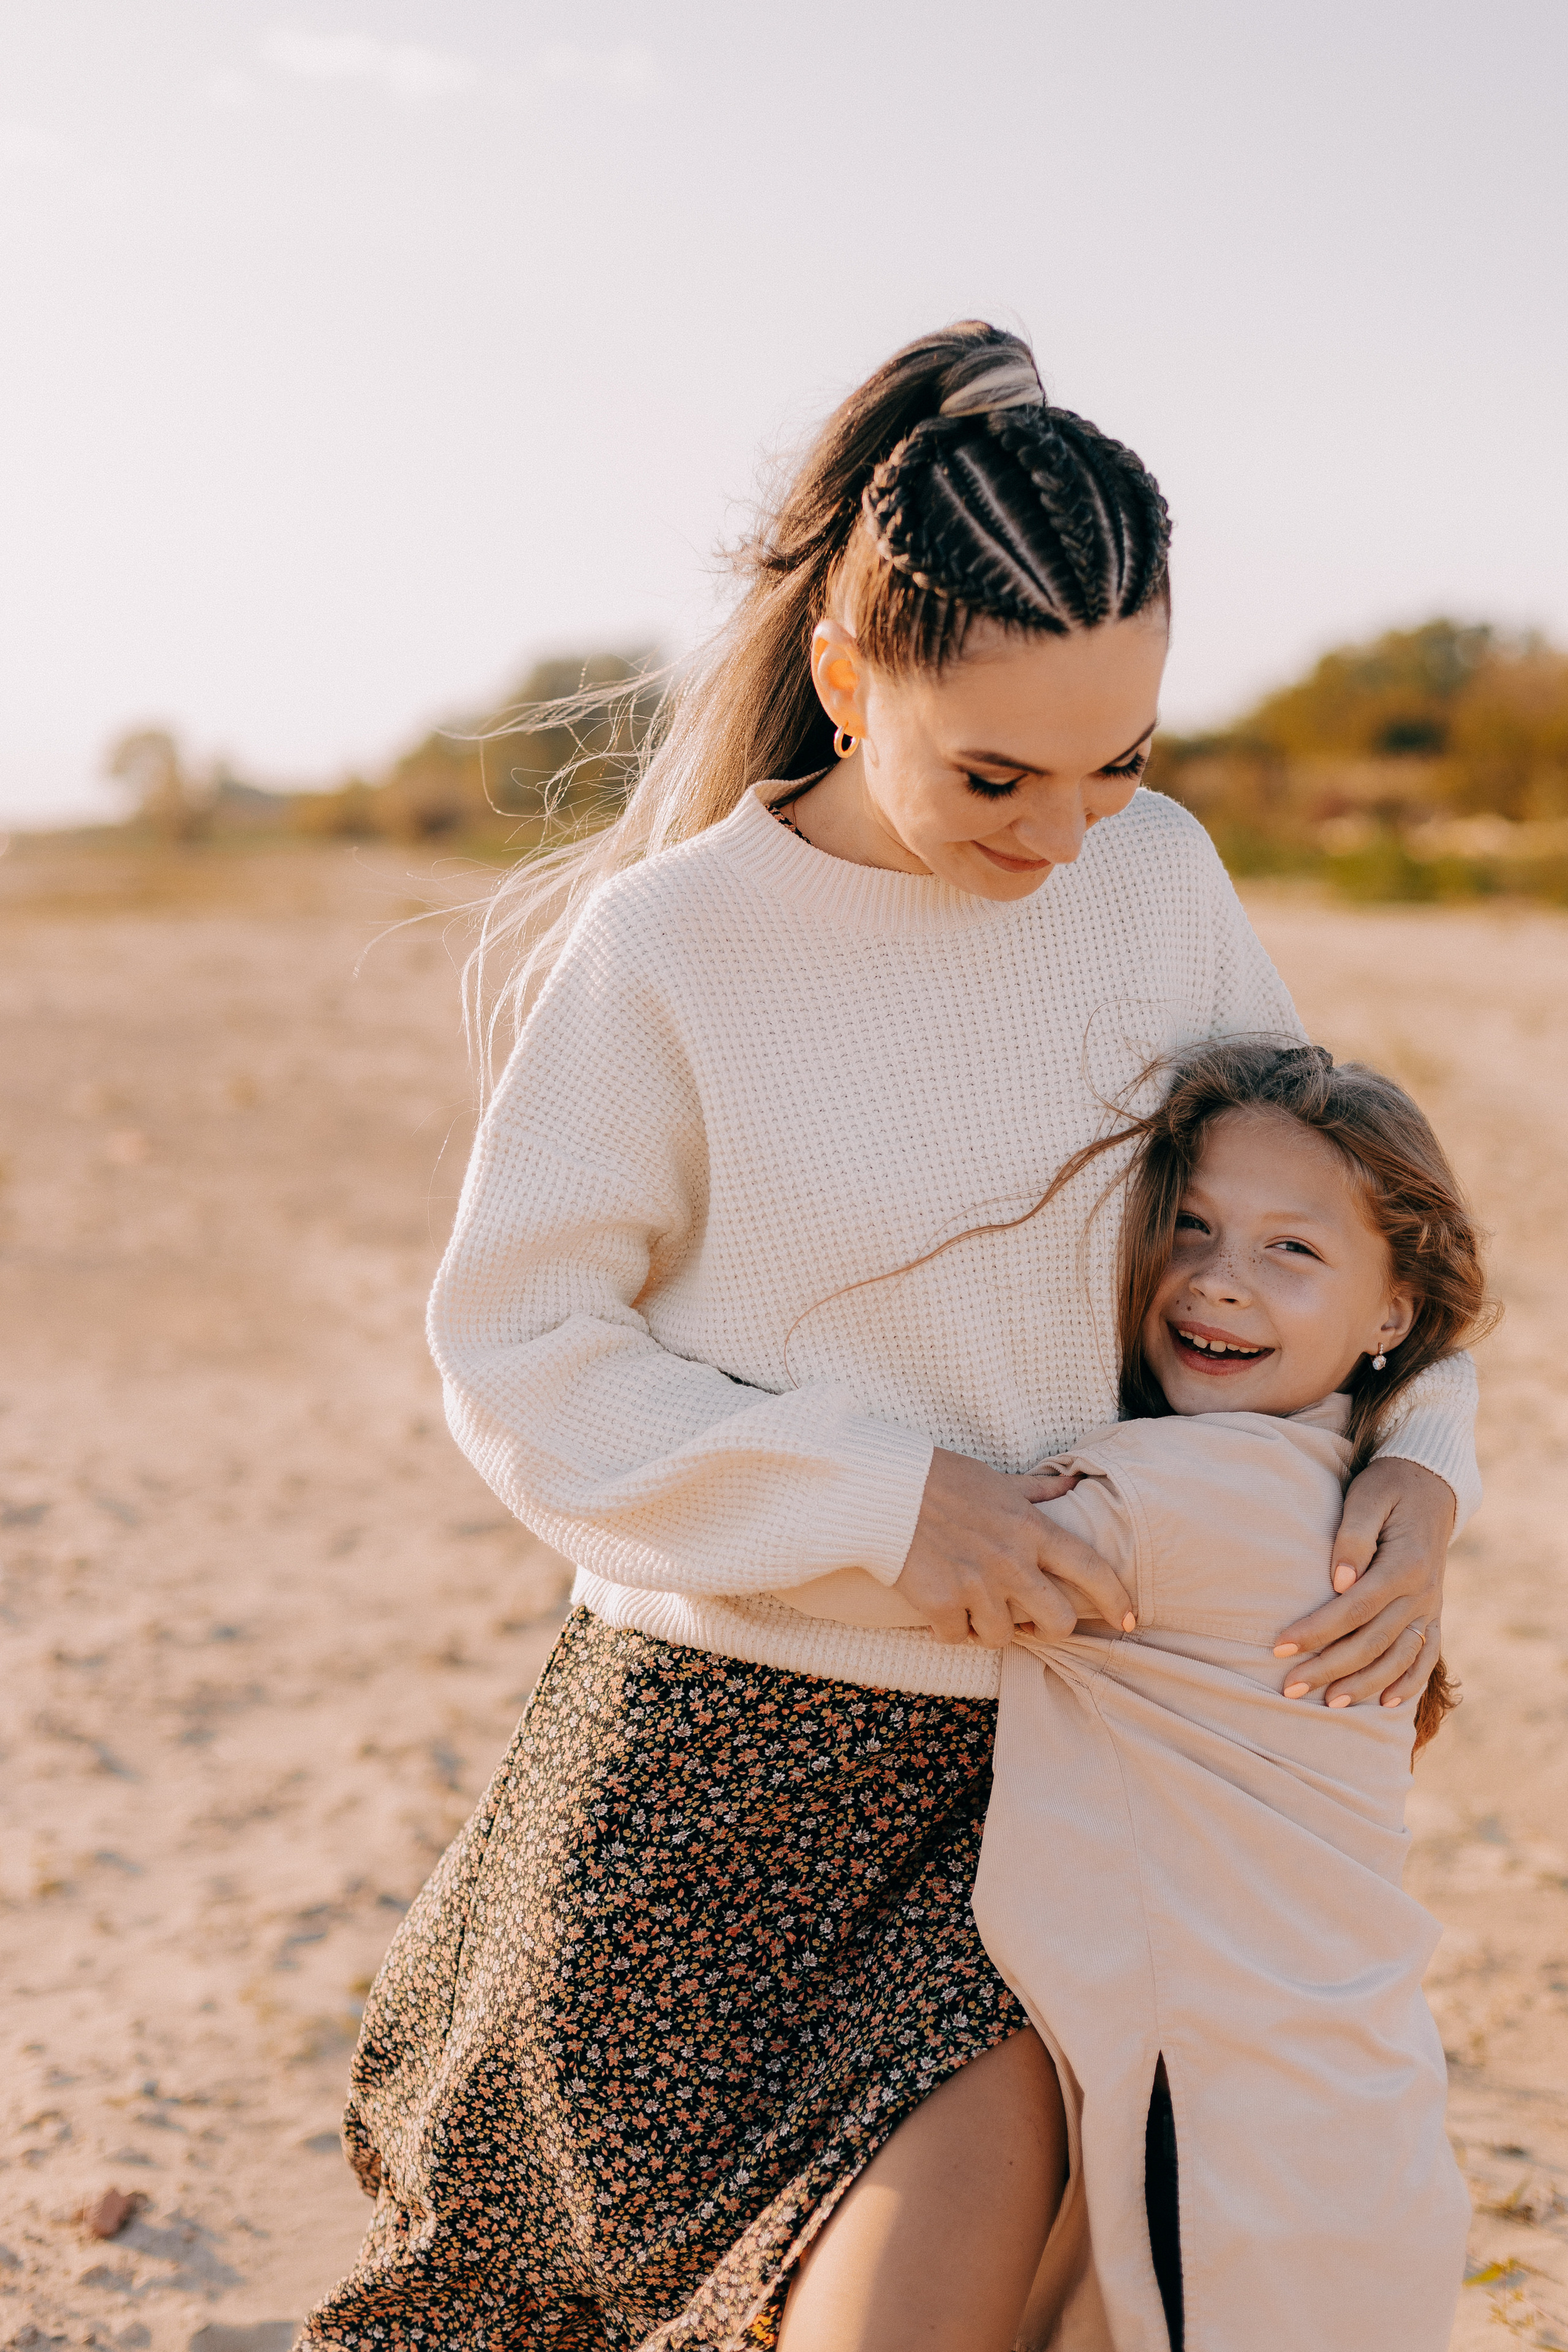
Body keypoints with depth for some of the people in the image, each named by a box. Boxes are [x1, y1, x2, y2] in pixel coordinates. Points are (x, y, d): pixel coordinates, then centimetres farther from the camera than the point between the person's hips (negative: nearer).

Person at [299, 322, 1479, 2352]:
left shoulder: (1158, 881, -1)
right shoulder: (671, 943, -12)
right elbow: (516, 1350, -8)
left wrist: (1417, 1464, -7)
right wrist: (888, 1502, -18)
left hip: (1041, 1729, 3)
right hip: (730, 1728, -3)